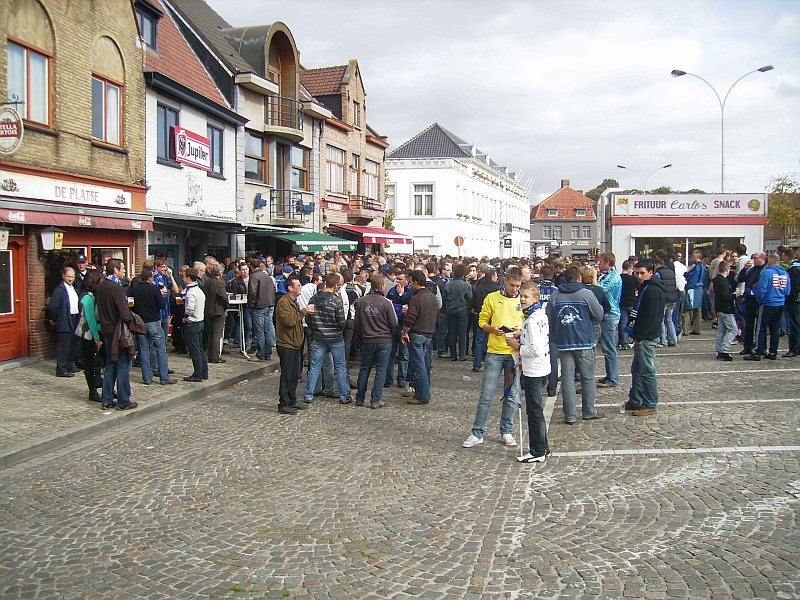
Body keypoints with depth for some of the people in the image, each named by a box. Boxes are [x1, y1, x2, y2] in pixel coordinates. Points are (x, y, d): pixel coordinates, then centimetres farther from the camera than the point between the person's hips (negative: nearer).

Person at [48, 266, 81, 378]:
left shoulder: (74, 289, 13)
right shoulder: (59, 290, -13)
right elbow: (53, 306, -15)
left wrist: (79, 317, 15)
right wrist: (53, 319, -8)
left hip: (75, 320, 8)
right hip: (65, 321, -8)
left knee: (73, 344, 14)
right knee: (63, 346, -5)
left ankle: (69, 366, 25)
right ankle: (61, 370, -2)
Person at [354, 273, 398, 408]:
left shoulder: (361, 301, -4)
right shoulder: (386, 302, -14)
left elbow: (357, 323, 4)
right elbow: (394, 323, -8)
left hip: (367, 341, 3)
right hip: (384, 341, -3)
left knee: (364, 369, 14)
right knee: (381, 370, 4)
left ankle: (360, 399, 20)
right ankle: (376, 400, 4)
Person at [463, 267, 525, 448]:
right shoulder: (492, 298, 1)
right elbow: (482, 321, 6)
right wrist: (492, 329, -14)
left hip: (515, 352, 1)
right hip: (495, 351, -1)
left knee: (511, 395, 9)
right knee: (486, 394, -1)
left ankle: (506, 432, 23)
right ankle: (477, 433, 8)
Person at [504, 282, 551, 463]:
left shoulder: (532, 320, -20)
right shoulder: (541, 315, 11)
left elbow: (536, 350, -24)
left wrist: (518, 346, -13)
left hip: (534, 372, -10)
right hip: (541, 369, 10)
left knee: (534, 411, -1)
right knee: (536, 410, 18)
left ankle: (538, 452, 6)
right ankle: (542, 448, 26)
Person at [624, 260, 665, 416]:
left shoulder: (653, 290, -16)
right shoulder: (645, 288, 16)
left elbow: (651, 317, -22)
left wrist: (640, 336, -18)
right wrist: (636, 334, 15)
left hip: (647, 338, -11)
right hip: (642, 337, 11)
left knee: (647, 371, -4)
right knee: (637, 370, 16)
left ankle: (650, 405, 2)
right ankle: (635, 401, 25)